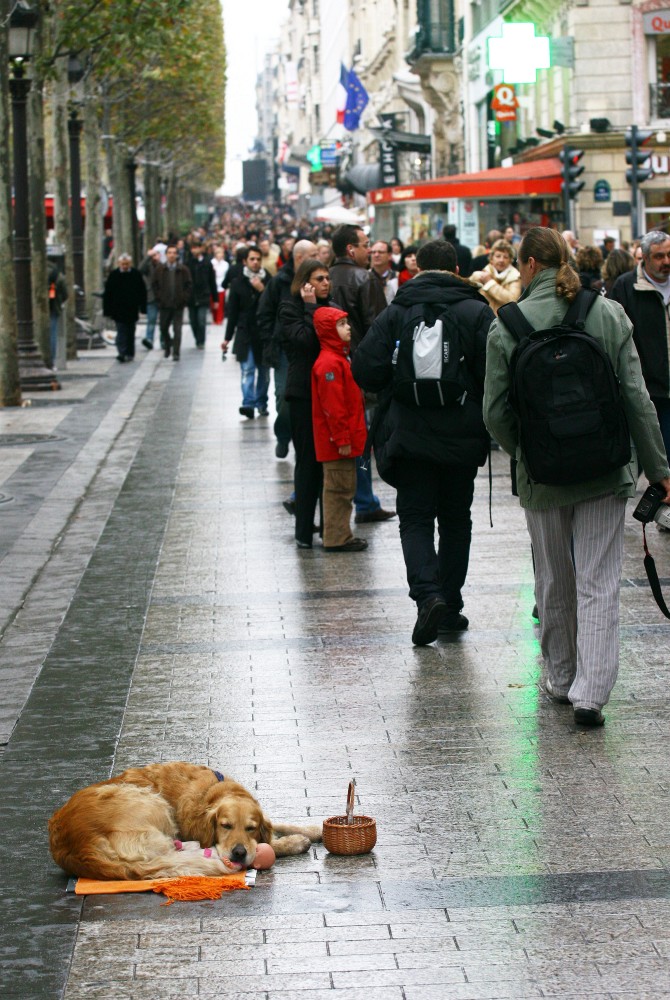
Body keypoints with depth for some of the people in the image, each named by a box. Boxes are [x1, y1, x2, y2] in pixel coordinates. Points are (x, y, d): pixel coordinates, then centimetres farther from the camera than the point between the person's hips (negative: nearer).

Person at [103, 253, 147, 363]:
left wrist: (142, 308, 0)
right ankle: (122, 352, -14)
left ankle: (129, 353, 18)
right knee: (121, 332, -8)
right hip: (118, 310, -1)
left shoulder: (136, 274, 0)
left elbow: (143, 292, 5)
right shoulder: (113, 275, -1)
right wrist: (108, 310, -4)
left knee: (130, 333, 9)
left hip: (132, 311, 1)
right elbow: (107, 294, 1)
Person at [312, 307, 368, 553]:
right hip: (337, 440, -10)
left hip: (346, 440, 10)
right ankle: (336, 539, 2)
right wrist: (342, 438, -21)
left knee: (343, 487, 15)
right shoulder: (329, 363, -19)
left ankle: (340, 535, 22)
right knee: (339, 488, -4)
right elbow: (333, 406, -22)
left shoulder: (340, 357, 15)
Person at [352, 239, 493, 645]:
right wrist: (488, 421, 7)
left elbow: (366, 371, -9)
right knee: (456, 519, 15)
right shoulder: (477, 312, -5)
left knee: (415, 519, 5)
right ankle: (450, 605, 18)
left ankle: (429, 596, -17)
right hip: (463, 439, 1)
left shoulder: (395, 313, -4)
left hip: (410, 437, -1)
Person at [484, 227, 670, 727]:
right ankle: (591, 691, -8)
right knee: (599, 582, 1)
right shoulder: (610, 314, -4)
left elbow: (495, 412, -5)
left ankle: (561, 678, 31)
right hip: (605, 473, 0)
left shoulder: (508, 325, -8)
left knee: (554, 582, 17)